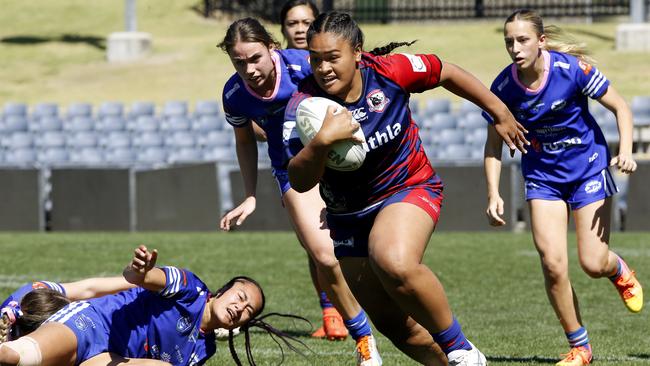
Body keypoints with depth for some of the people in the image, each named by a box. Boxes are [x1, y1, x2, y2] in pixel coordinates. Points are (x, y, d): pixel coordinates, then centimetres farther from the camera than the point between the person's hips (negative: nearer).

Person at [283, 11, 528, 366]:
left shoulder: (389, 71, -20)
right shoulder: (303, 106, -20)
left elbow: (447, 74, 0)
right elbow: (300, 182, -27)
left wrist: (499, 111, 10)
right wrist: (321, 140, -46)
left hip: (410, 188, -3)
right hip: (348, 214, 3)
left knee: (394, 263, -35)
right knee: (392, 322, 7)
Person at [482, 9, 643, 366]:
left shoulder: (572, 68, -21)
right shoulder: (503, 88, -14)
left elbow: (620, 107, -10)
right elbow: (494, 144, -2)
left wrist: (625, 150, -25)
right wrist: (493, 193, -13)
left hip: (588, 168, -2)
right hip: (543, 175, 2)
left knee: (593, 264, -7)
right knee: (553, 264, -12)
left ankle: (619, 270, 33)